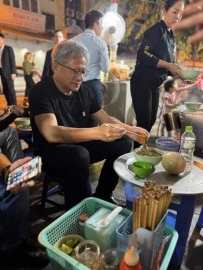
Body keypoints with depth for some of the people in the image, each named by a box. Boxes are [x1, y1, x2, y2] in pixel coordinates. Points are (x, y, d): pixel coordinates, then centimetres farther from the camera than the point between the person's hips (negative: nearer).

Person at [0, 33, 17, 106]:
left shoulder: (9, 48, -1)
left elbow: (12, 61, -7)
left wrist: (13, 73, -15)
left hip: (8, 72, -6)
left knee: (10, 89, -8)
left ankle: (14, 105, -4)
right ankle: (9, 105, 12)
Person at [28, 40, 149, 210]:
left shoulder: (84, 91, 2)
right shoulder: (41, 92, -18)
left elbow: (106, 119, 5)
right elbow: (51, 133, -34)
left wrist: (129, 130, -14)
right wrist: (96, 133, -46)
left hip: (80, 146, 7)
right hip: (51, 152, -6)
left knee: (123, 143, -4)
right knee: (79, 155, -38)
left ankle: (102, 196, 7)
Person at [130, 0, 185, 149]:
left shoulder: (171, 36, 16)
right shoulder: (156, 30, -8)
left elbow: (169, 64, 17)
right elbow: (143, 55, -21)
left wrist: (177, 72, -3)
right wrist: (168, 65, -19)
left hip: (155, 85, 9)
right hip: (142, 83, -9)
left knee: (151, 121, 11)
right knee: (144, 122, -8)